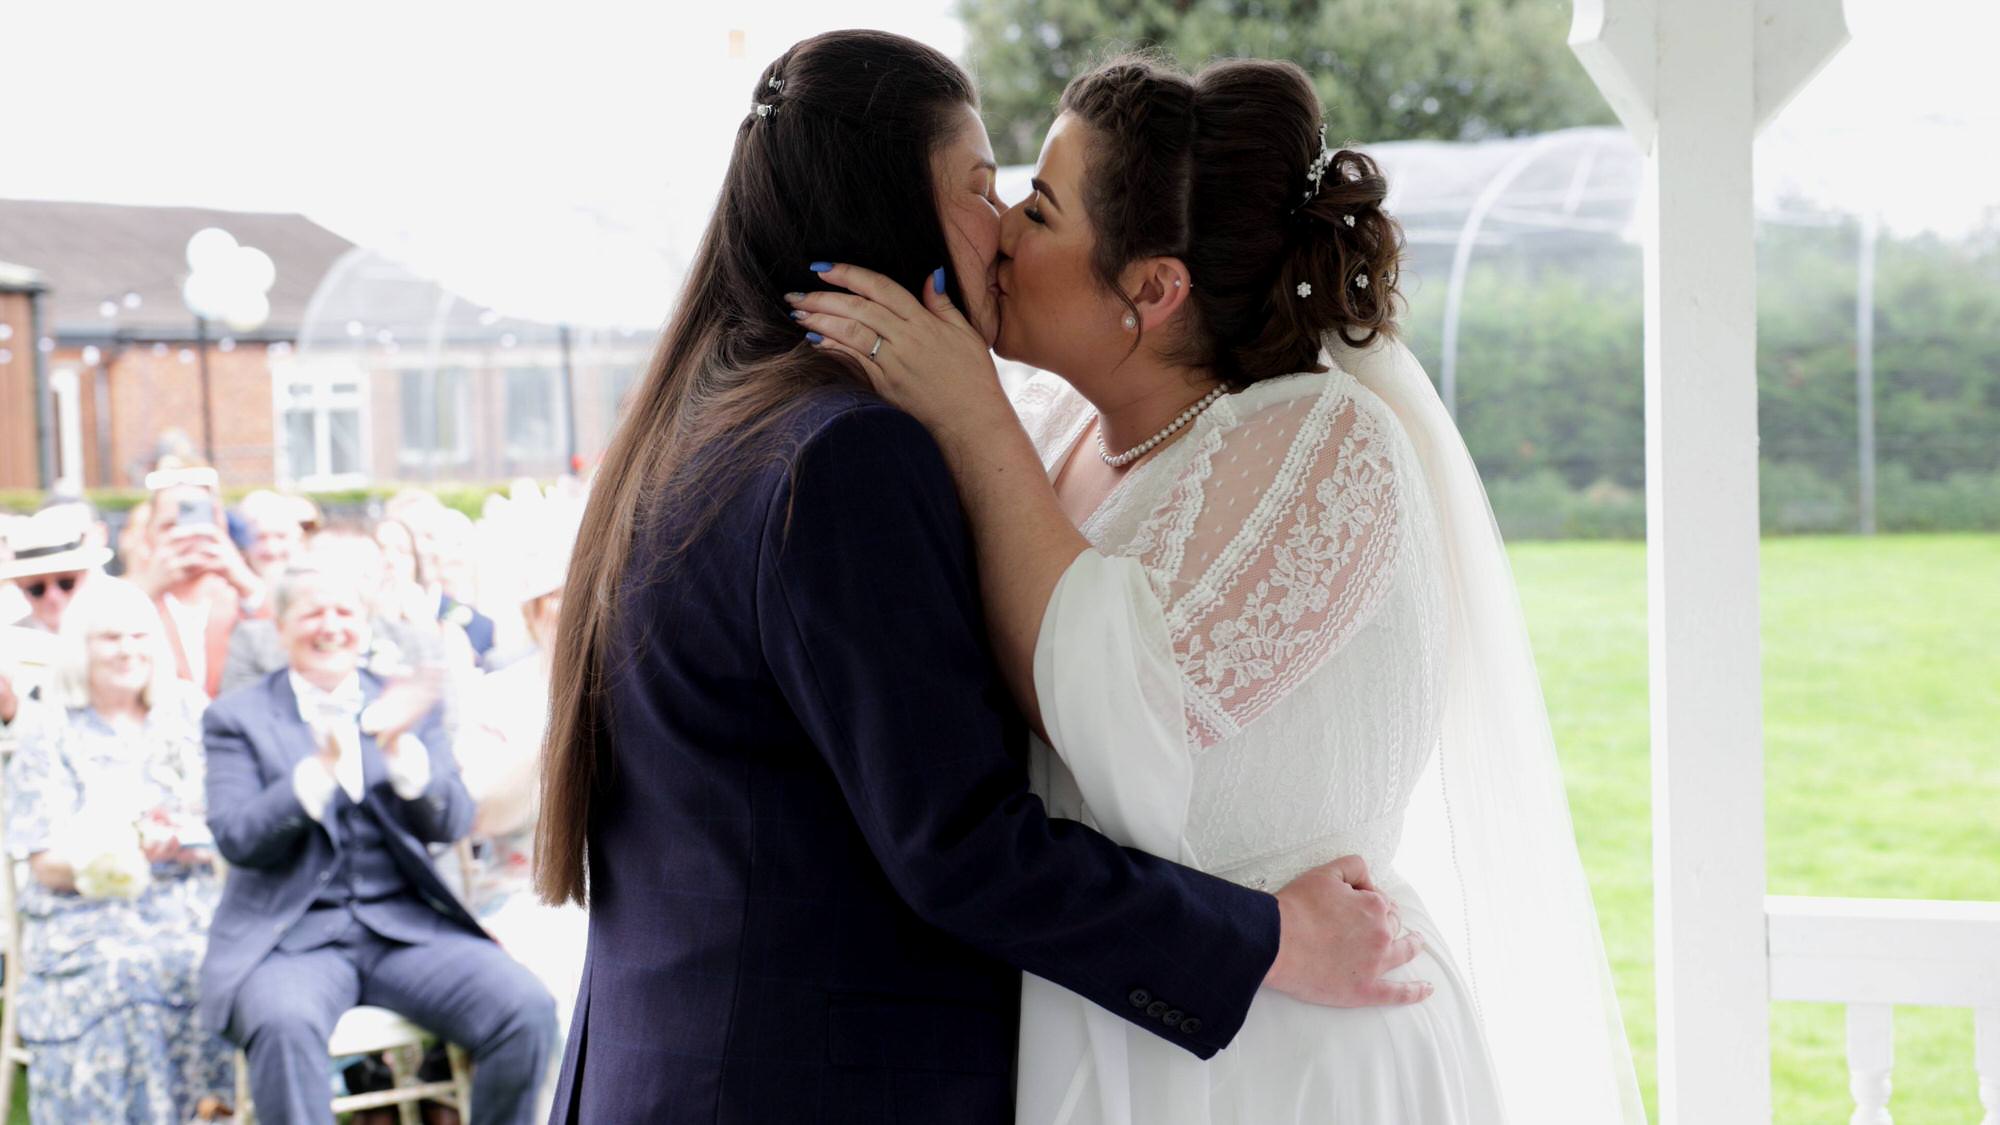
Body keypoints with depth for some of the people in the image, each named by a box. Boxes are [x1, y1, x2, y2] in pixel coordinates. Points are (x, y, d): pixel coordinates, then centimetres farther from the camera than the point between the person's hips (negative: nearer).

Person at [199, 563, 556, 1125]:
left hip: (406, 925, 3)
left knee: (528, 1008, -21)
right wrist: (321, 768, -24)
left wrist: (401, 748, -18)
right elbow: (235, 839, -8)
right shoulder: (237, 717, 6)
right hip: (290, 934, -3)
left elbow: (450, 824, 1)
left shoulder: (406, 707, 13)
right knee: (285, 1024, -36)